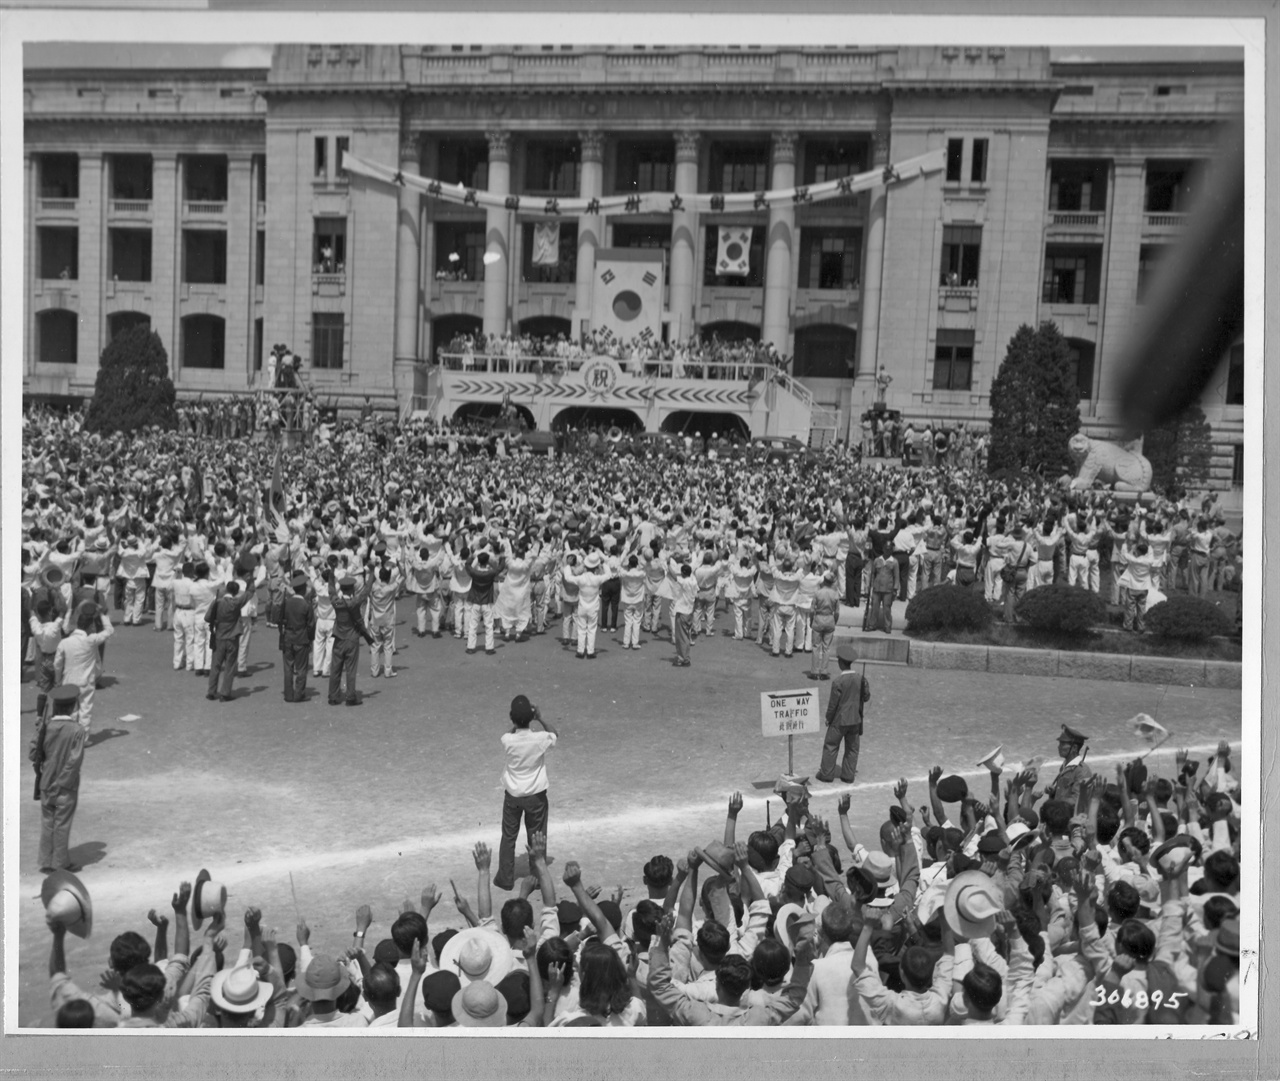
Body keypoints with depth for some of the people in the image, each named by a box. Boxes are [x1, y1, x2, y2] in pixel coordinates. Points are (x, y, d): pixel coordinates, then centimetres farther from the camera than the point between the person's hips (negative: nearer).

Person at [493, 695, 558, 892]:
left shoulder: (507, 740, -22)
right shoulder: (540, 739, -22)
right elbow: (555, 733, 2)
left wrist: (516, 722, -4)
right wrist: (541, 719, -4)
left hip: (512, 795, 1)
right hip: (536, 795, 0)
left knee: (508, 837, 16)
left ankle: (505, 878, 24)